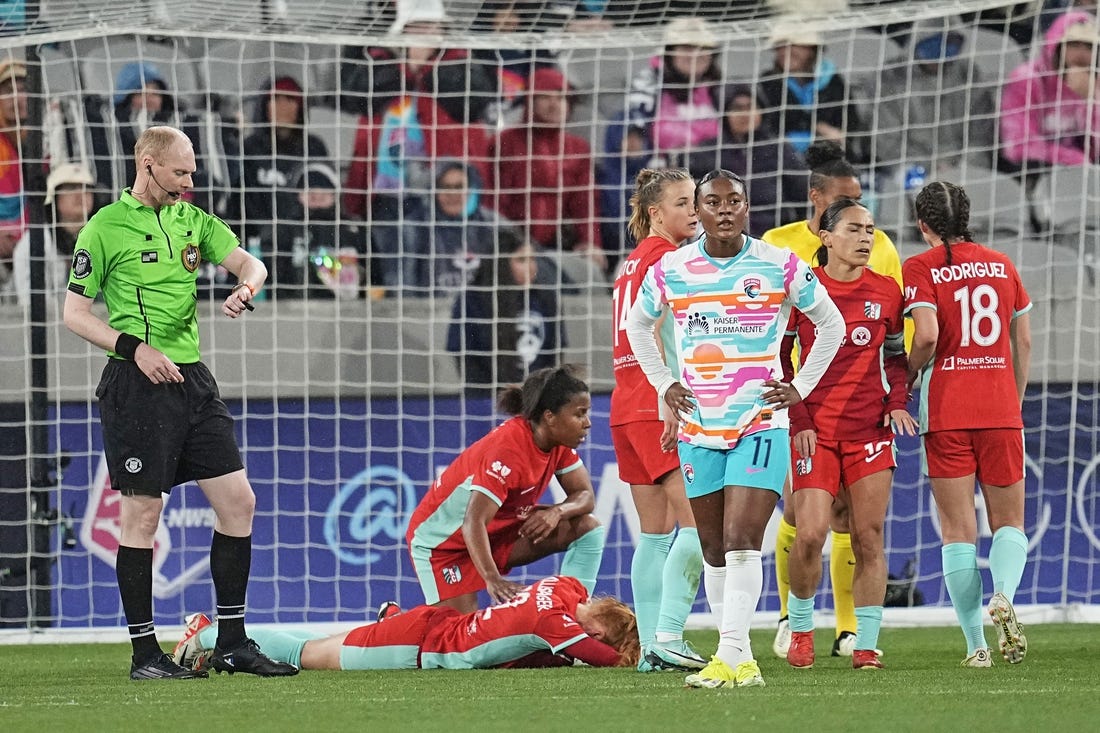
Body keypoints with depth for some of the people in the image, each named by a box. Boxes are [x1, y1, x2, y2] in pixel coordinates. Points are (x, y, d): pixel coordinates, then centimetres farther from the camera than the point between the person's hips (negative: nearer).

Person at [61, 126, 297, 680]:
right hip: (137, 385, -7)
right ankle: (144, 652, 2)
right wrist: (135, 347, -17)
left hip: (192, 379, 7)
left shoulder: (192, 219, 14)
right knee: (142, 515, -5)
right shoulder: (105, 228, -4)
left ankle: (232, 644, 11)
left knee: (238, 502, 4)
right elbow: (75, 312, -5)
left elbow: (249, 263, 6)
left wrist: (245, 288, -17)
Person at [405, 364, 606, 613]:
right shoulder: (507, 447, -32)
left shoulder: (559, 442, -8)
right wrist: (492, 579, -52)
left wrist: (557, 512, -28)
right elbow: (473, 522, -39)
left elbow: (585, 496, -5)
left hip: (499, 531, 8)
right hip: (441, 538, -8)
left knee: (588, 529, -10)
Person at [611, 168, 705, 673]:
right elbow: (649, 334, -17)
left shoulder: (635, 261, 20)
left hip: (626, 406, 10)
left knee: (656, 532, 10)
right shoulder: (664, 257, -8)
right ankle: (666, 639, -20)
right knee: (698, 523, -13)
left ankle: (651, 647, 8)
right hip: (655, 406, -10)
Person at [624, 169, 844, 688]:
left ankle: (732, 655, -20)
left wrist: (800, 387, 5)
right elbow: (637, 324, 22)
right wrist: (664, 385, 12)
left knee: (741, 542, -16)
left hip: (761, 423, -3)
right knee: (714, 550, 6)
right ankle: (737, 657, 14)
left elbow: (831, 325, 12)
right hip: (698, 427, 3)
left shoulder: (782, 267, -3)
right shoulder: (669, 271, 2)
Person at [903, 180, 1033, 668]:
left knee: (958, 530, 3)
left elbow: (926, 337, -16)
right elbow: (1024, 342, 11)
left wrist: (906, 379, 2)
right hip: (1000, 409, 2)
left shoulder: (920, 268, -3)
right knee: (1008, 522, 10)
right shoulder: (1000, 265, 9)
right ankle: (1003, 595, -21)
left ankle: (976, 644, -1)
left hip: (946, 410, -2)